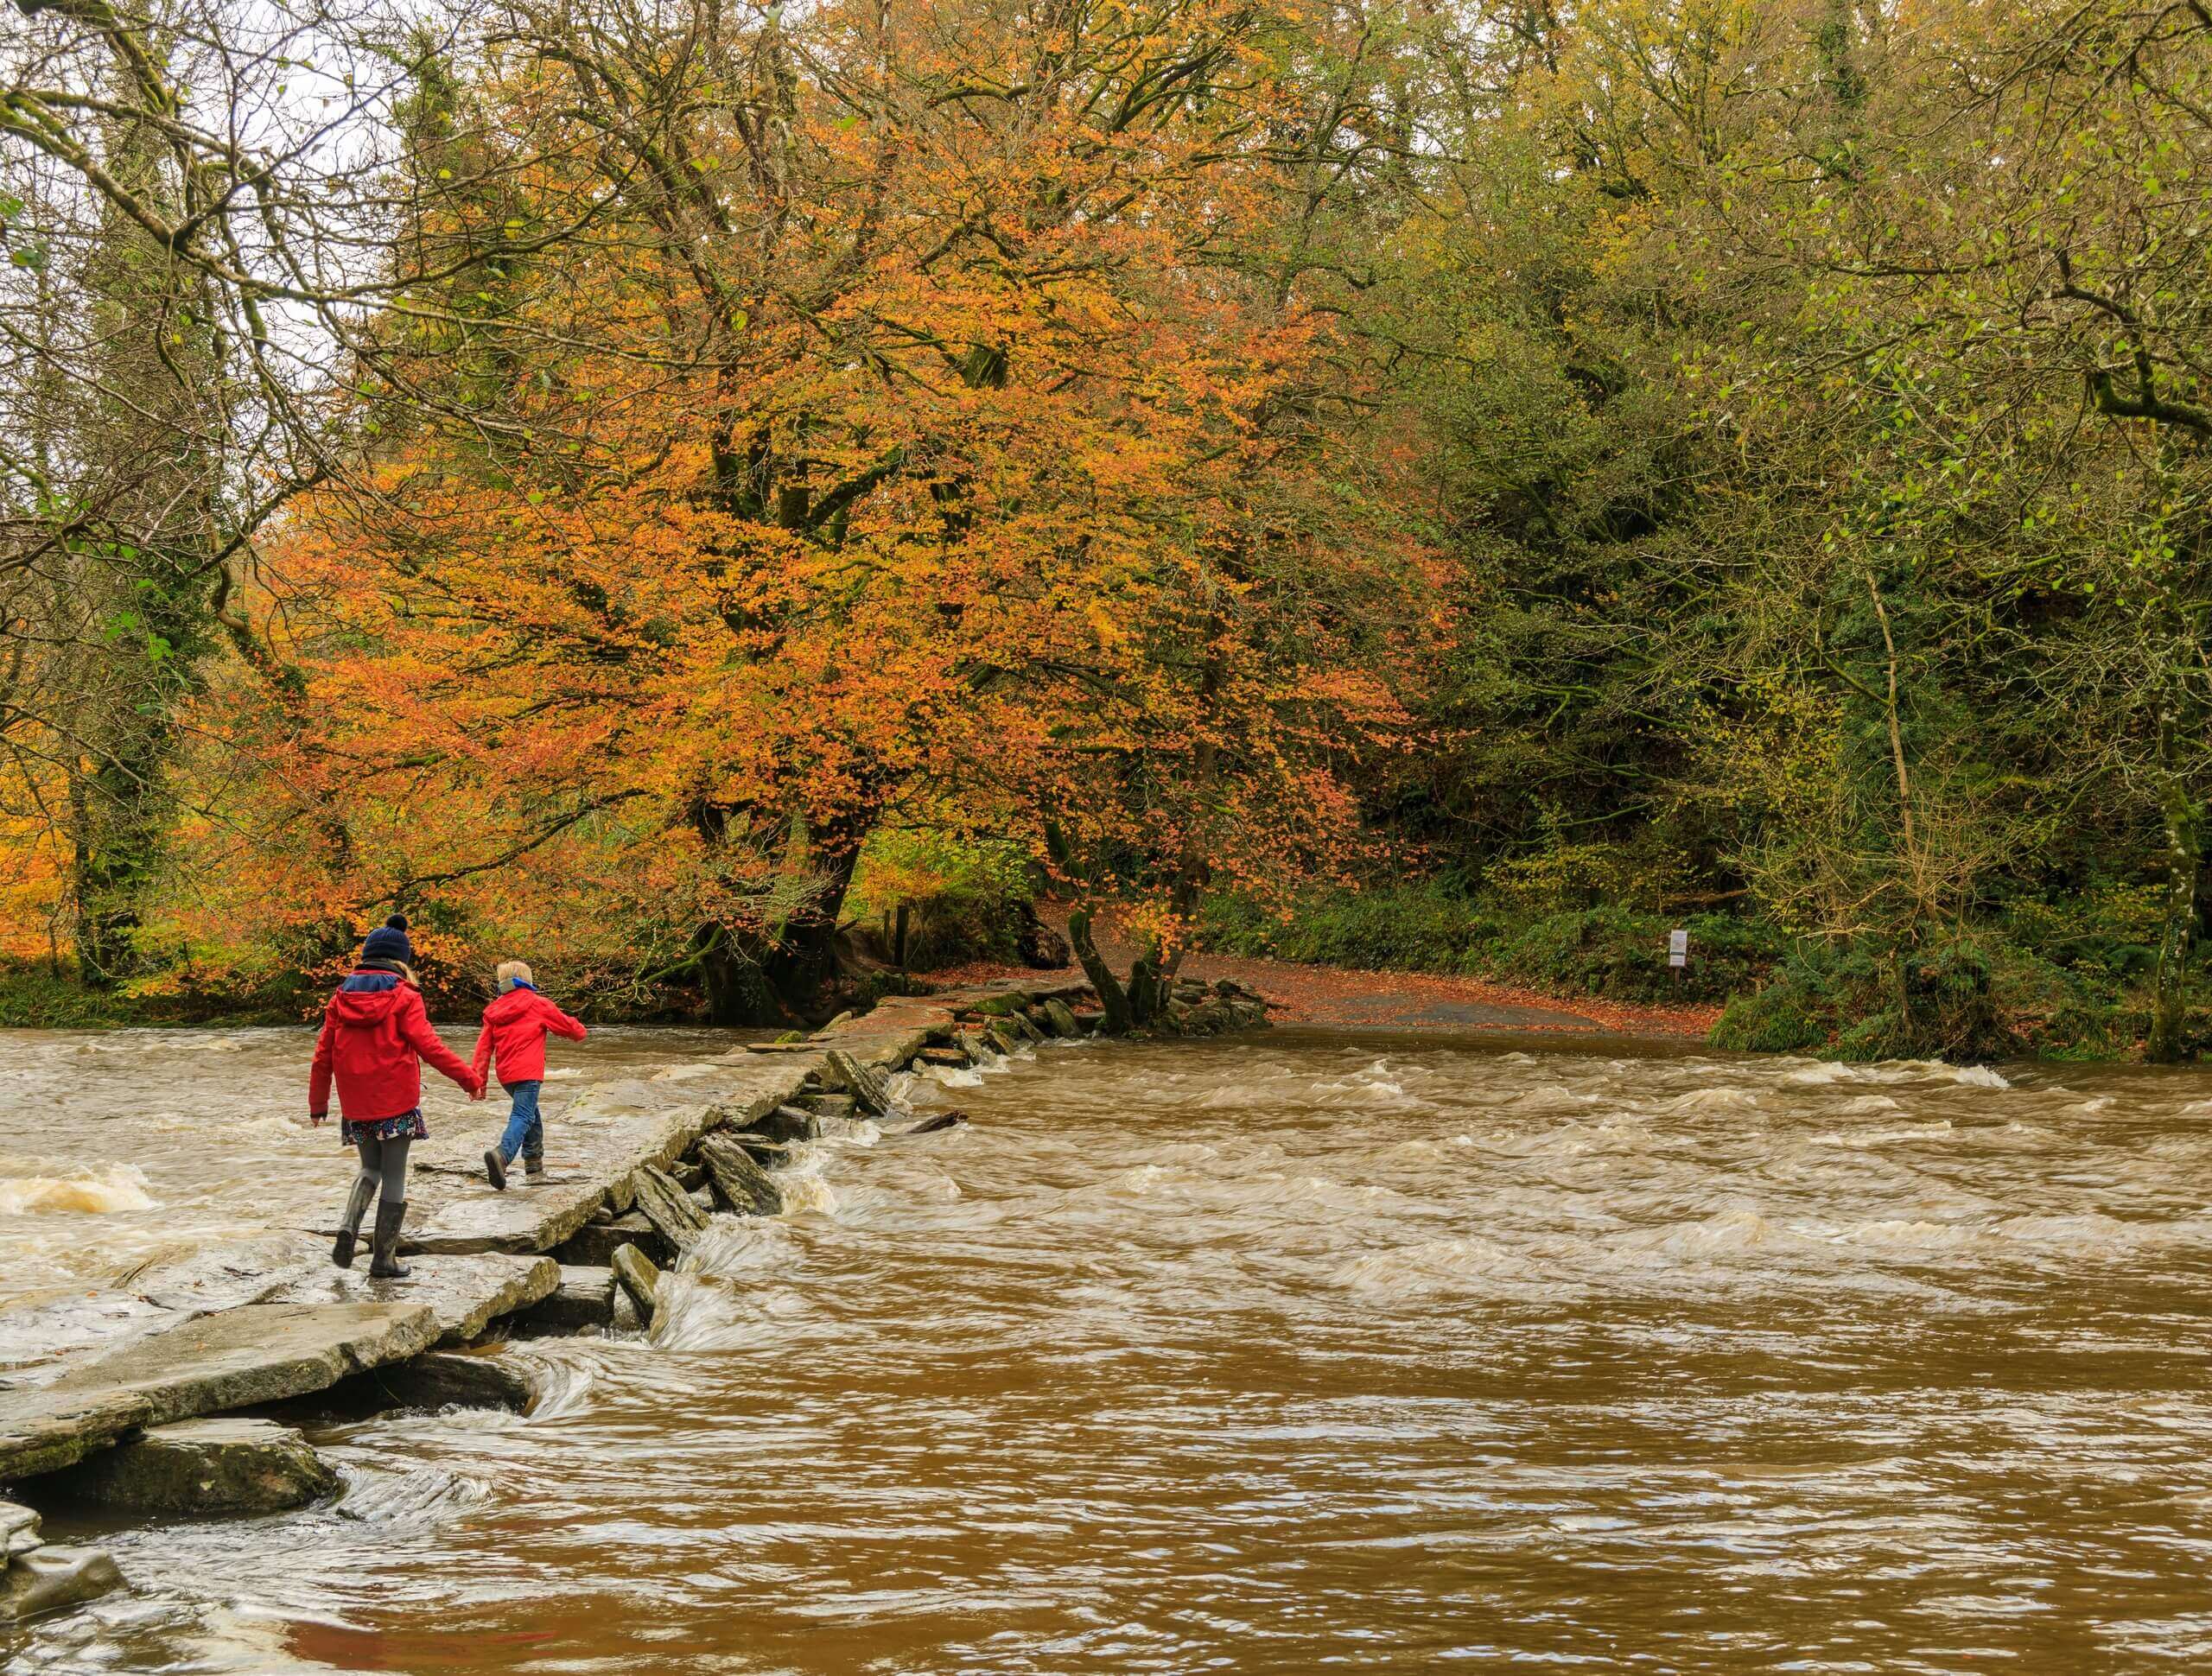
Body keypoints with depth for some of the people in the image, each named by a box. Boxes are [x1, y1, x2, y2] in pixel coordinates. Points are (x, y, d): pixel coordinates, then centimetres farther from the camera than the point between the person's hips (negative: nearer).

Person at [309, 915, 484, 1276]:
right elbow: (427, 1045, -15)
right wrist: (469, 1078, -11)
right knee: (394, 1176, 5)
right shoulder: (403, 997, -7)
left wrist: (317, 1104, 17)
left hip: (356, 1104, 4)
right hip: (396, 1099, -4)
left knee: (370, 1168, 22)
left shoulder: (341, 997, 5)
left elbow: (324, 1053, 8)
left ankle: (348, 1227, -4)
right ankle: (384, 1258, 7)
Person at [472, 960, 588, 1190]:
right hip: (528, 1072, -6)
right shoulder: (538, 1005, 1)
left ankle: (534, 1167, 26)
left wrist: (478, 1078, 9)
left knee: (530, 1113, 24)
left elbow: (484, 1046, 9)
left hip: (505, 1074, 6)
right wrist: (579, 1032, 34)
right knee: (523, 1117, -15)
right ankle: (502, 1154, -42)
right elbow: (567, 1025, 11)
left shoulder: (495, 1010, 13)